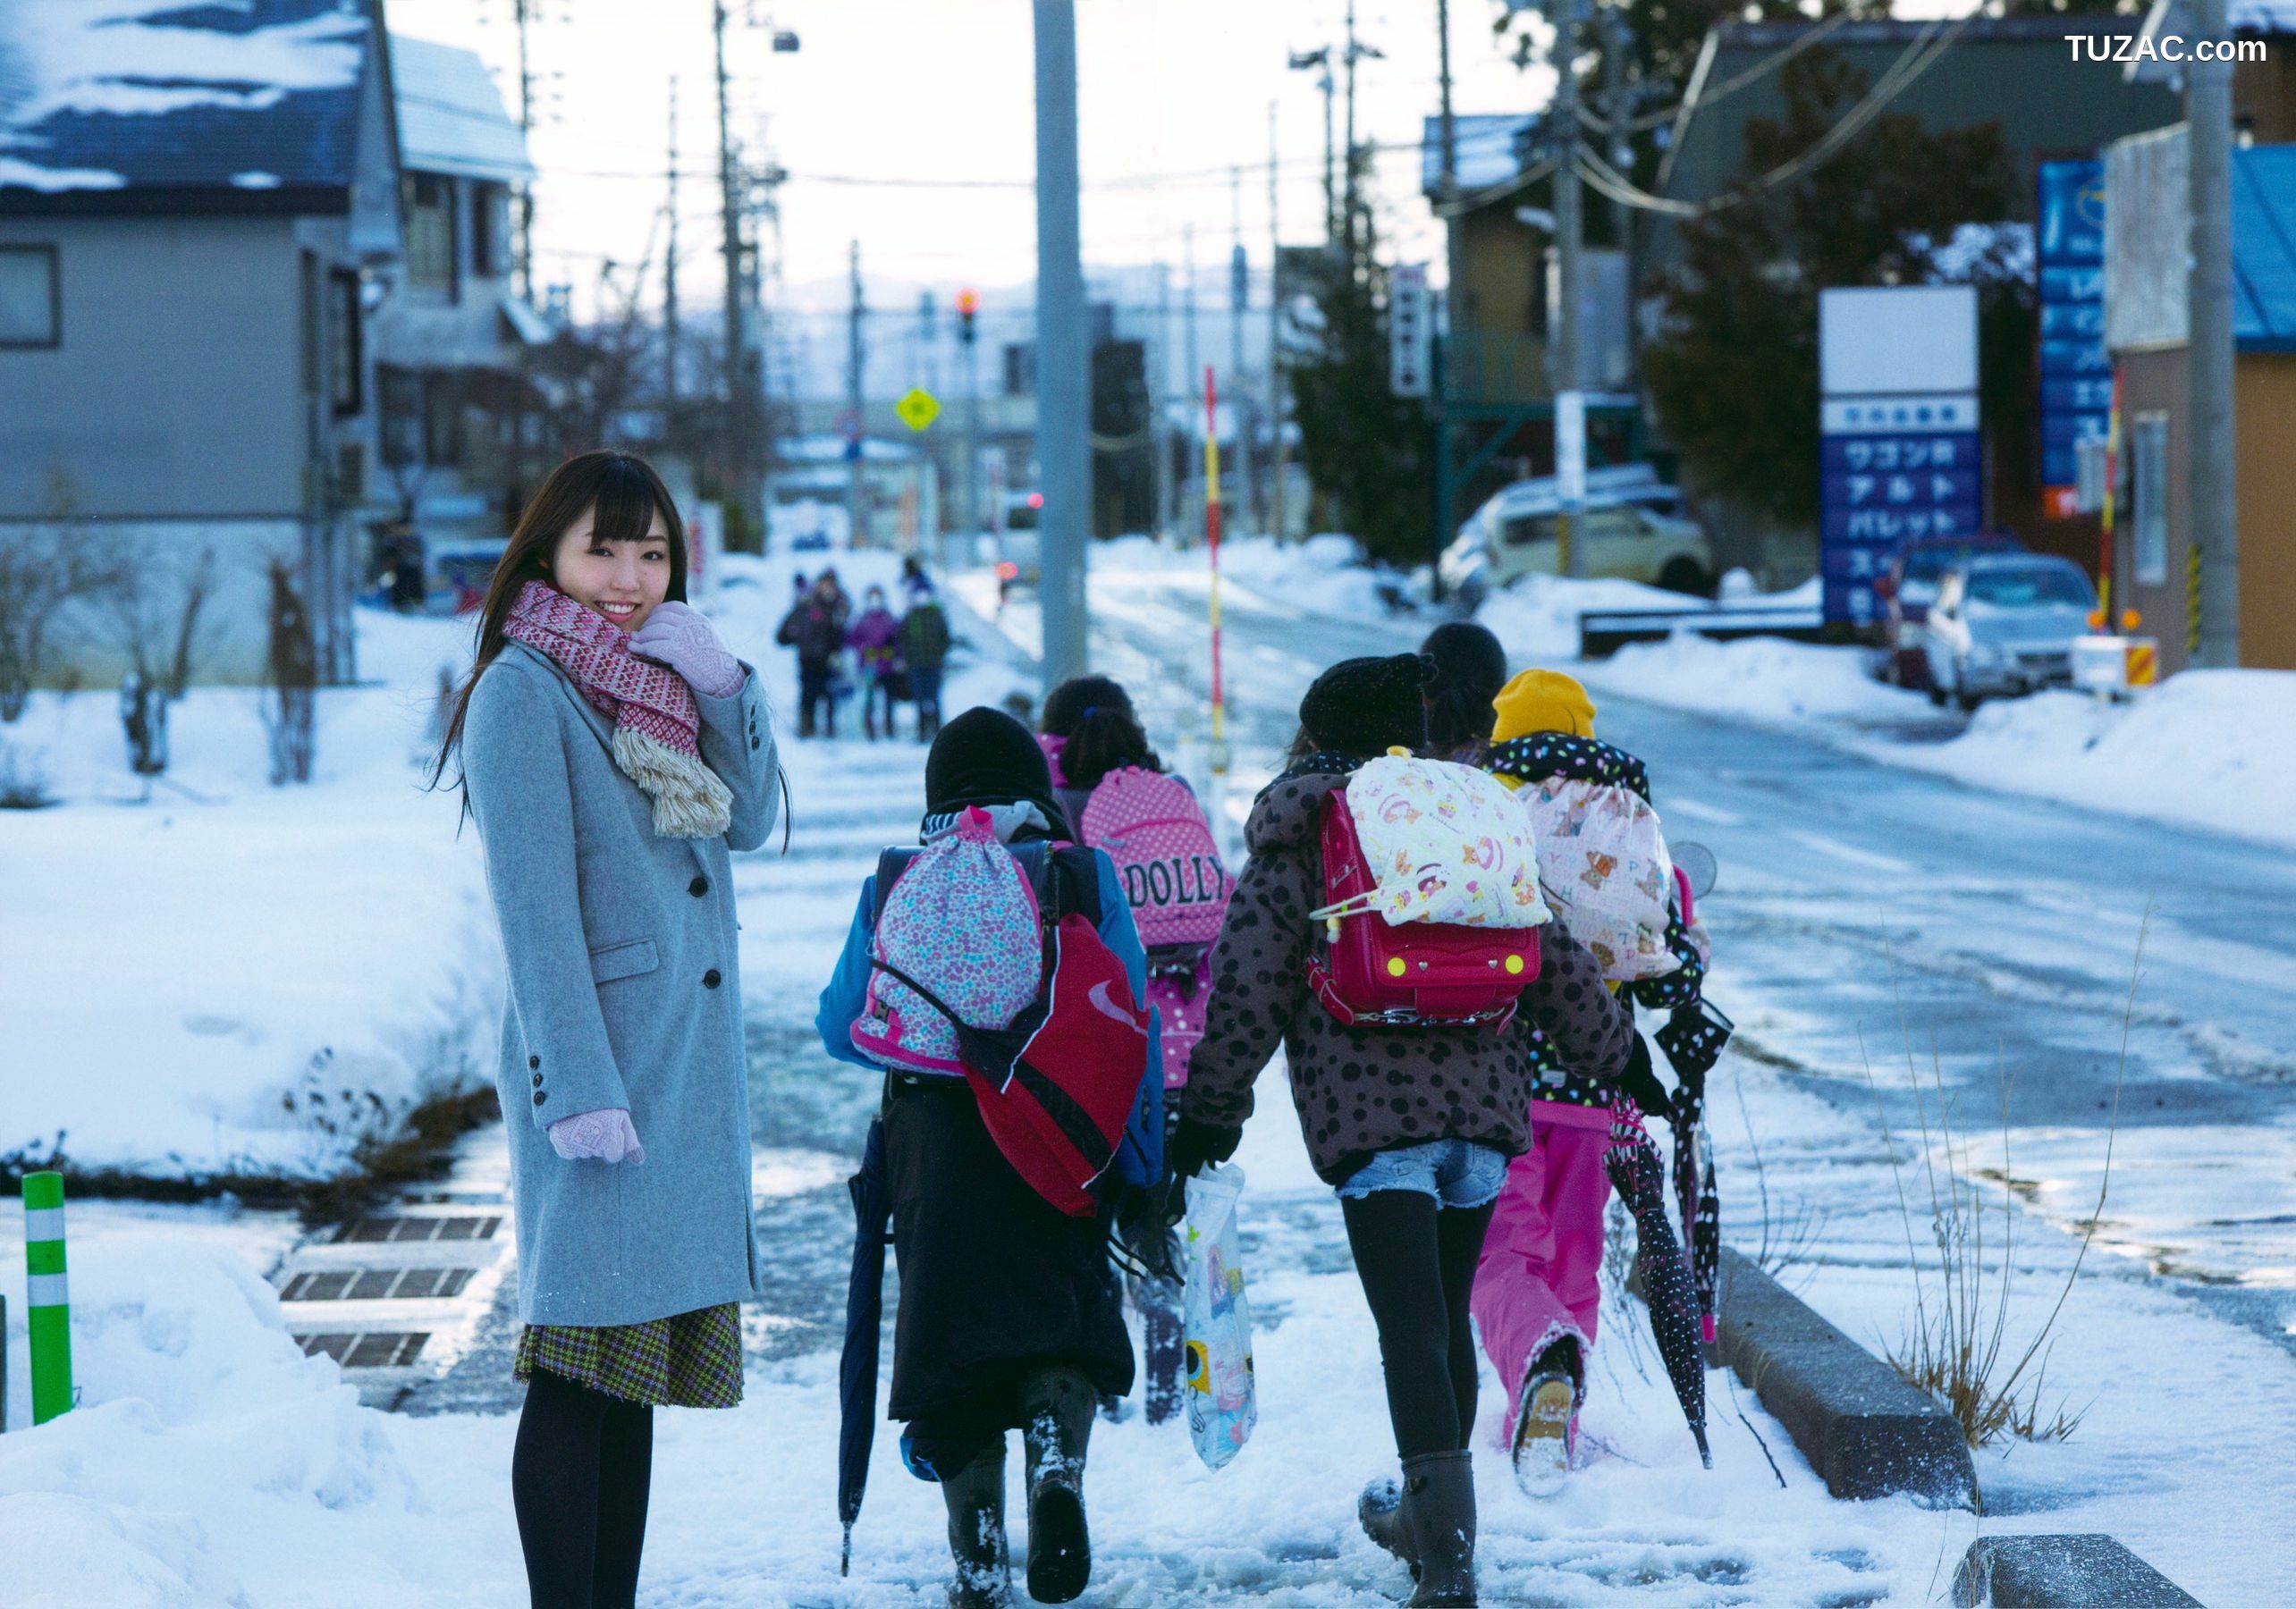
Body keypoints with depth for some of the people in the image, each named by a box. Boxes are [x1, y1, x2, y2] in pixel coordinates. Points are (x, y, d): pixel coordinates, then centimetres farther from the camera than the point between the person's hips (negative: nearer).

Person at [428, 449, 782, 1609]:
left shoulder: (658, 684, 17)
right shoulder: (525, 690, -7)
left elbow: (749, 819, 7)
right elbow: (533, 902, -13)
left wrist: (718, 686, -7)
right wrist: (580, 1084, -19)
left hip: (691, 1066, 8)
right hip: (600, 1066, -8)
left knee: (635, 1374, 11)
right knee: (578, 1370, -8)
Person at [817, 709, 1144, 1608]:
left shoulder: (892, 890, 4)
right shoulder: (1084, 877, 1)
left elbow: (840, 1028, 12)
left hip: (934, 1153, 1)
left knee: (954, 1331, 10)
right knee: (1068, 1320, 13)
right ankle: (1057, 1451, -18)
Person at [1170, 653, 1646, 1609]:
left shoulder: (1295, 843, 4)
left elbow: (1249, 988, -1)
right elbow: (1552, 957, 16)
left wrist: (1211, 1109, 4)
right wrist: (1614, 1055, 27)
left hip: (1368, 1111, -5)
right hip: (1482, 1100, 5)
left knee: (1411, 1330, -10)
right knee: (1445, 1314, 20)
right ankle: (1430, 1518, 35)